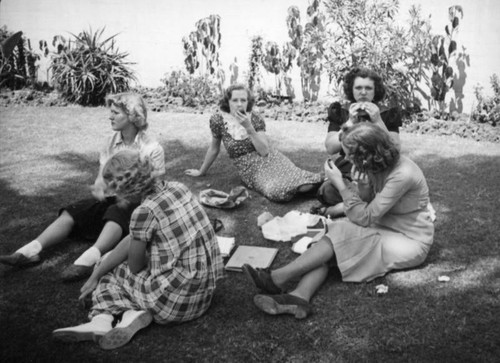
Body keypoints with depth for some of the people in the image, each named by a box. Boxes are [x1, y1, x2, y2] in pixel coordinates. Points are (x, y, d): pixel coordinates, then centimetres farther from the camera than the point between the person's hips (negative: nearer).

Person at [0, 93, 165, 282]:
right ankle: (30, 251, -30)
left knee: (116, 214, -38)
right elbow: (101, 178, 7)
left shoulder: (153, 149, -10)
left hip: (135, 203, -6)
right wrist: (99, 188, -17)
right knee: (71, 212, -16)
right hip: (110, 198, 6)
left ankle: (89, 259, -58)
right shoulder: (111, 142, 7)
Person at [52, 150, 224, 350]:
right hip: (204, 292, 7)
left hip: (176, 301, -7)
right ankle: (136, 314, 0)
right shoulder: (177, 188, 4)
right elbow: (132, 241, 8)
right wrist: (95, 275, 10)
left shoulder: (145, 212, -19)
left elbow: (135, 266, -4)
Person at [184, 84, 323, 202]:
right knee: (277, 192, -31)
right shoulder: (218, 120, -8)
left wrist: (249, 128, -24)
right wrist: (201, 171, 17)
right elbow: (214, 148, 8)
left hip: (270, 159, 1)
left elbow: (264, 151, -15)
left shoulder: (255, 119, -6)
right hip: (251, 170, -1)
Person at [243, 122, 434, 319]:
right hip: (385, 227, 7)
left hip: (410, 241, -7)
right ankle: (299, 295, -33)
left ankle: (278, 279, -21)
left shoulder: (402, 175, -29)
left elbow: (365, 218, -24)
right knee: (330, 236, -17)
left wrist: (340, 184, -22)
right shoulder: (382, 163, -4)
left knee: (340, 235, -24)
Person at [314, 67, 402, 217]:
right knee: (326, 192, -33)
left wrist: (378, 122, -16)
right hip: (347, 172, 0)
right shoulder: (340, 111, 5)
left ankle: (336, 209, -17)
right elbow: (330, 148, -5)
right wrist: (350, 122, -14)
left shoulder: (388, 114, 3)